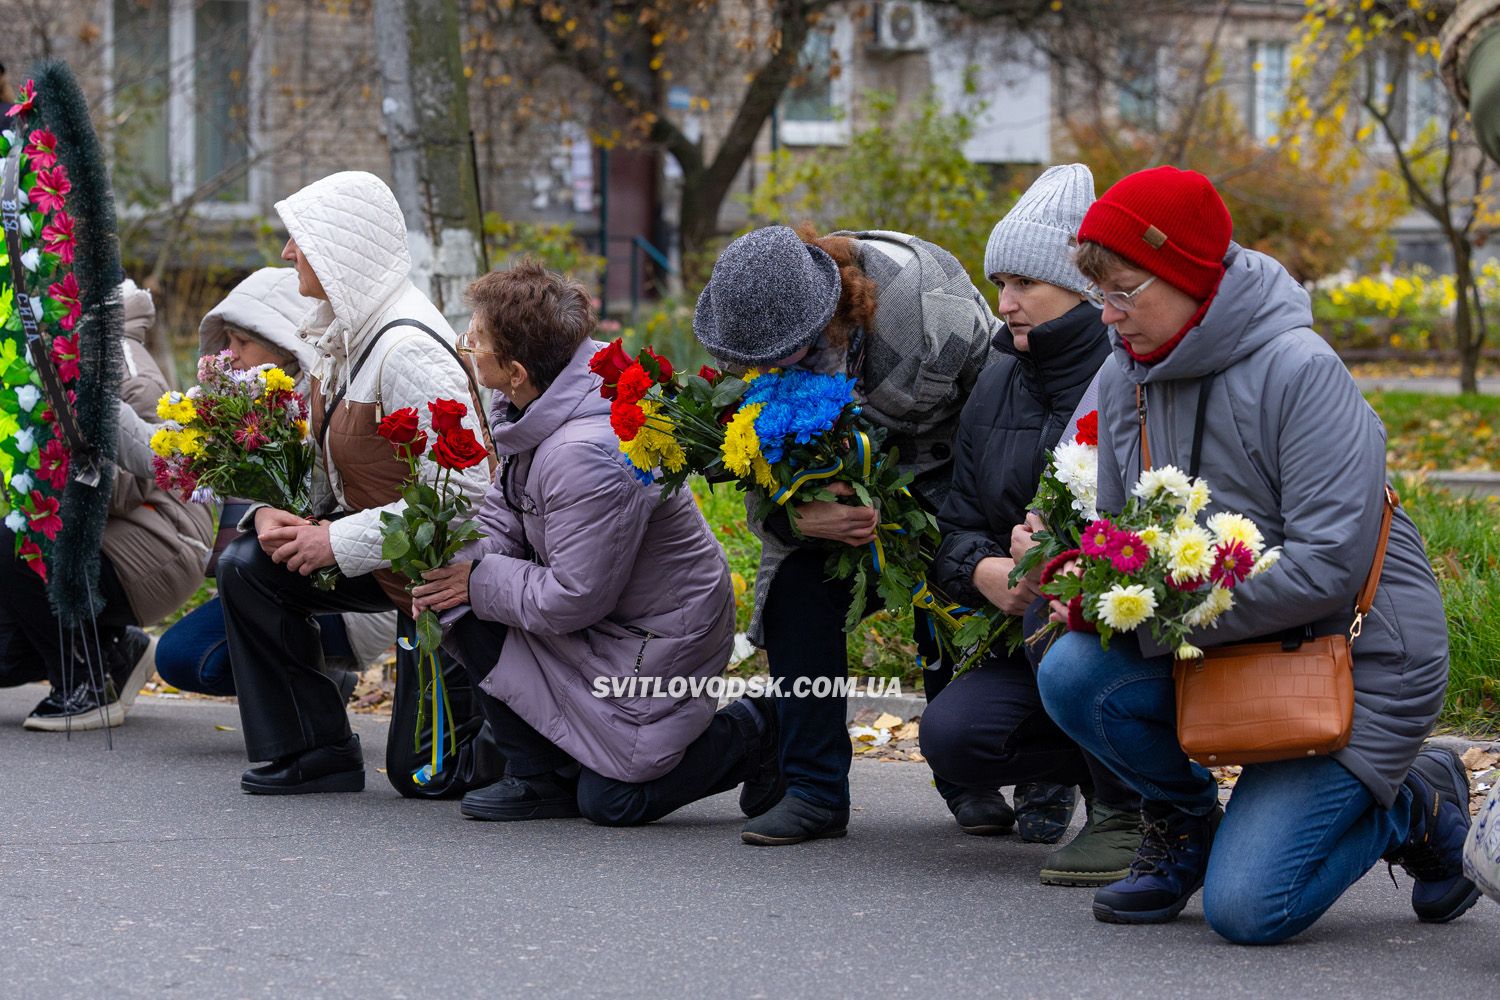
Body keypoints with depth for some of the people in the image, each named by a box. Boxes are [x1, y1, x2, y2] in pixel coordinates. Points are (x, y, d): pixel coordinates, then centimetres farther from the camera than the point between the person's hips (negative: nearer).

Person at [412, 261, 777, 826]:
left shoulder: (588, 456, -35)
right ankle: (539, 779, 6)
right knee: (464, 610, -6)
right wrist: (463, 565, -14)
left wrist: (478, 583, -17)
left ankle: (754, 737, 16)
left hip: (655, 640, -9)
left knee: (611, 800, -4)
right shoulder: (531, 410, -5)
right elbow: (503, 516, 6)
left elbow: (571, 601, -28)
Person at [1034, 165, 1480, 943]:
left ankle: (1418, 806, 11)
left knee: (1245, 907, -18)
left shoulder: (1301, 372, -19)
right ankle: (1182, 820, 9)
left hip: (1358, 662, -7)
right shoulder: (1126, 379, 4)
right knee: (1072, 674, -20)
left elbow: (1331, 565, -26)